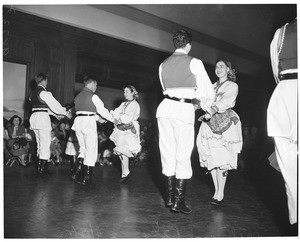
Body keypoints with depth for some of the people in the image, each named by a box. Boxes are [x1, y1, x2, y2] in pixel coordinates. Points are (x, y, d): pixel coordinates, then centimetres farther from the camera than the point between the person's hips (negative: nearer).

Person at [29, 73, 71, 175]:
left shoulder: (33, 93, 15)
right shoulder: (44, 93, -12)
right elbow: (55, 104, -8)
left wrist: (55, 113, 24)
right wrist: (66, 113, 4)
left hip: (34, 116, 9)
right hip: (42, 117, -9)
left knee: (40, 142, 14)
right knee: (45, 142, -4)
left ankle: (40, 167, 19)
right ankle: (42, 167, -1)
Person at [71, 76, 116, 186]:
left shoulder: (78, 96, 15)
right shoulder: (93, 96, -6)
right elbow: (102, 110, -2)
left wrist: (98, 118, 30)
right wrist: (113, 119, 11)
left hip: (78, 121, 7)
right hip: (88, 123, -7)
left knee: (83, 150, 17)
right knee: (91, 152, 1)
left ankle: (76, 174, 10)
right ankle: (86, 179, 4)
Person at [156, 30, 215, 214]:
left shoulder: (163, 65, 15)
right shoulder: (194, 63, -1)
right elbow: (208, 91, -2)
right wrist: (204, 106, 20)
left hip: (165, 108, 5)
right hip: (184, 110, -5)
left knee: (168, 154, 11)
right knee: (183, 156, 2)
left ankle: (170, 197, 19)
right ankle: (178, 202, 5)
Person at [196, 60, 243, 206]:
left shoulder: (232, 86, 5)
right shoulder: (212, 86, 24)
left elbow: (226, 101, -14)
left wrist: (213, 110, -31)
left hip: (225, 124, -5)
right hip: (210, 123, 5)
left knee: (221, 159, -10)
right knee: (211, 159, 1)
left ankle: (220, 194, -4)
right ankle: (216, 191, 10)